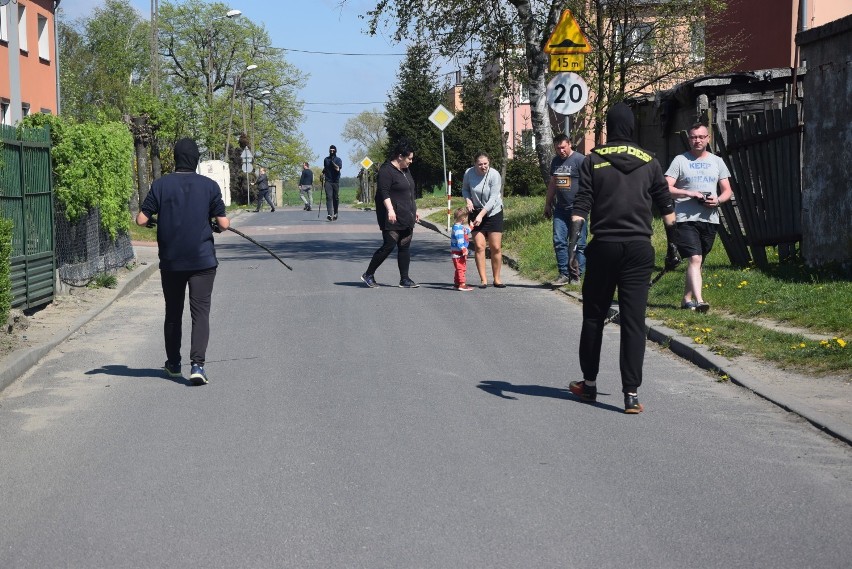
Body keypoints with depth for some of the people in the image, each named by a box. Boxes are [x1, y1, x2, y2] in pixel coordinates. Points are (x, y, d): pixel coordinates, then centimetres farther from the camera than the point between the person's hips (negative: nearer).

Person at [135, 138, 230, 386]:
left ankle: (173, 364, 27)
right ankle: (197, 364, -16)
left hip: (170, 261, 2)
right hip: (203, 260, -2)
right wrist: (214, 226, 16)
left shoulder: (161, 185, -3)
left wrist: (156, 220, 17)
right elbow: (224, 224, -6)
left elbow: (141, 219, -4)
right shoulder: (209, 186, -4)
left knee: (173, 312, 16)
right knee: (200, 312, -1)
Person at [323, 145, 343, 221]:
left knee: (336, 198, 4)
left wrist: (332, 162, -17)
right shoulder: (326, 159, 12)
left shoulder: (338, 160, 3)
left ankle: (335, 214, 21)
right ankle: (330, 215, -23)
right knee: (329, 197, -13)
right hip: (328, 181, 1)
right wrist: (323, 178, 15)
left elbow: (337, 169, -12)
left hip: (336, 181, -1)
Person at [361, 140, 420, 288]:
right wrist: (390, 210, -29)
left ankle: (405, 279, 8)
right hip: (393, 218, -9)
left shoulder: (405, 170, 17)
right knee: (389, 245, -8)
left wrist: (415, 210, 25)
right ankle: (368, 275, 3)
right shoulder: (387, 170, -12)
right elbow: (384, 193, -20)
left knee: (405, 247, 6)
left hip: (406, 218, 9)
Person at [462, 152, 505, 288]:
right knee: (479, 246, -5)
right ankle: (483, 279, 1)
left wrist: (481, 215, -27)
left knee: (496, 247, -2)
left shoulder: (494, 175, -18)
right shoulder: (469, 173, -10)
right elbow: (465, 189, 9)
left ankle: (497, 279, 10)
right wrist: (468, 200, -12)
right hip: (475, 213, 2)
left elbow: (493, 199, -20)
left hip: (493, 212, -2)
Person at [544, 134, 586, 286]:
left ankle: (577, 275, 2)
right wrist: (547, 204, 24)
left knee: (579, 244, -2)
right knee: (559, 242, 1)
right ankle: (564, 274, 5)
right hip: (560, 209, 7)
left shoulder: (580, 160, -7)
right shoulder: (555, 161, 16)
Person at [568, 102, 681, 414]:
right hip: (639, 248, 1)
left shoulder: (593, 161, 1)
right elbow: (666, 207, 8)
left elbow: (581, 206, -7)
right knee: (634, 322, 0)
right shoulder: (649, 162, 6)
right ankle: (631, 394, -5)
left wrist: (572, 244, -10)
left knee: (594, 317, 13)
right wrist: (673, 246, 14)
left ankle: (589, 384, 22)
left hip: (603, 247, -1)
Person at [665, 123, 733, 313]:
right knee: (694, 259, -18)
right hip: (686, 218, -5)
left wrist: (717, 200, -7)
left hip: (710, 219, 5)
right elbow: (666, 188, -6)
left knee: (697, 262, 11)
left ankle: (687, 299, 21)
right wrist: (689, 193, -19)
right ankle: (699, 300, -27)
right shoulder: (680, 160, 2)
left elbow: (727, 191, 15)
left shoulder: (717, 161, 14)